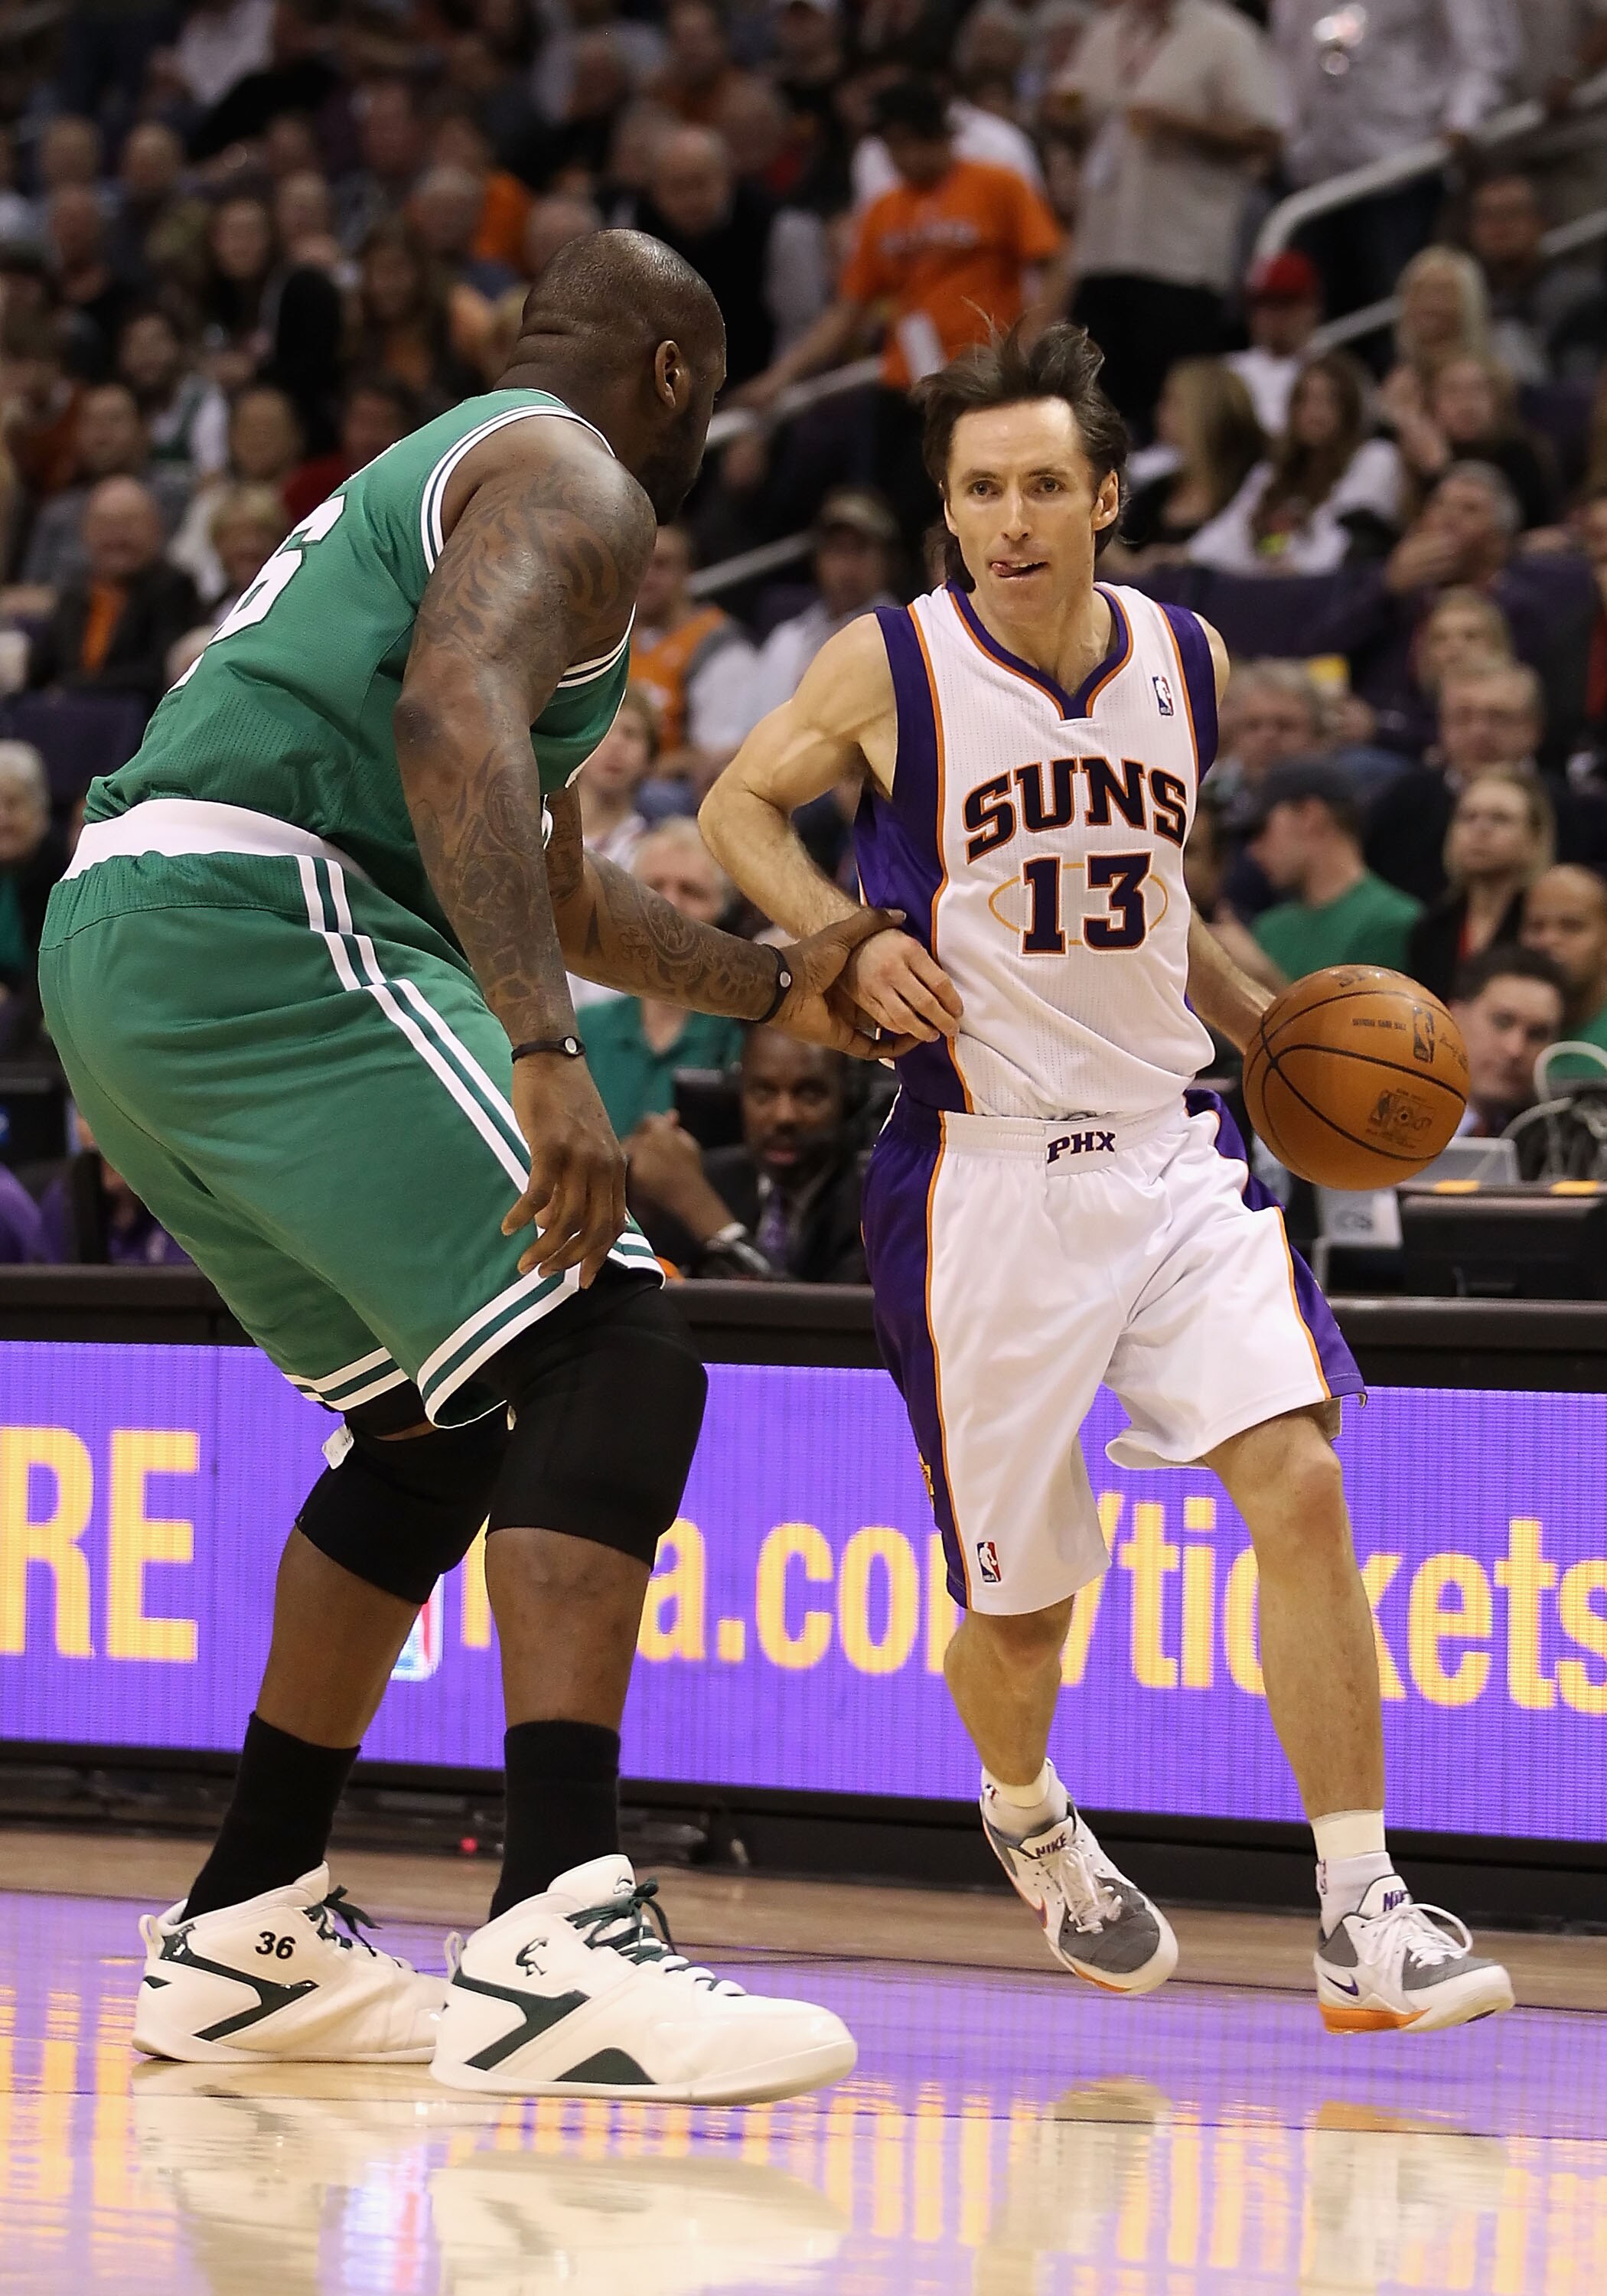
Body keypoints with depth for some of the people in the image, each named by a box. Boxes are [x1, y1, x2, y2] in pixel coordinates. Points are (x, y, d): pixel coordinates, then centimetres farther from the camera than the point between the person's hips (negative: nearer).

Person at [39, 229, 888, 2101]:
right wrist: (546, 1057, -30)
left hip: (113, 947, 10)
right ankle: (556, 1944, -29)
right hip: (260, 929, -10)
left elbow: (540, 884, 44)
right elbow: (452, 721, -21)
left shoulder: (433, 479, 33)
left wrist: (773, 990, 51)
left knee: (442, 1422, 22)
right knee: (611, 1364, -15)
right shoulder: (572, 480, 0)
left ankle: (244, 1937, 24)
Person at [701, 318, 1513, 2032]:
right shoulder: (891, 669, -8)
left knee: (1300, 1484, -16)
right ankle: (1026, 1818, 40)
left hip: (1167, 1153, 3)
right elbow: (740, 807, 7)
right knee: (1019, 1598, 4)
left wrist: (1267, 1025, 11)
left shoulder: (1185, 664, 4)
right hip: (982, 1172, -3)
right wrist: (850, 940, -11)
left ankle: (1361, 1920, -14)